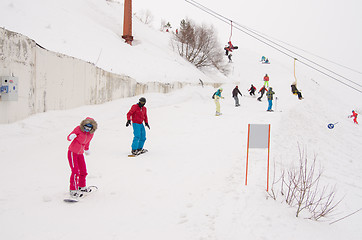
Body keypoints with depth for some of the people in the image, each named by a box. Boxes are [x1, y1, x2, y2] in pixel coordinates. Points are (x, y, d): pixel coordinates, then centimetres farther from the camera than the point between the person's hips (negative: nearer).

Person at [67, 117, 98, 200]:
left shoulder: (91, 134, -3)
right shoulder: (79, 129, -18)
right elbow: (68, 137, -15)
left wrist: (86, 149, 31)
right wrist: (71, 137, -38)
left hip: (80, 153, 6)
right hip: (72, 152, -6)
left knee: (83, 171, 13)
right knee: (75, 171, -13)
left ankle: (82, 187, 33)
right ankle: (73, 190, -5)